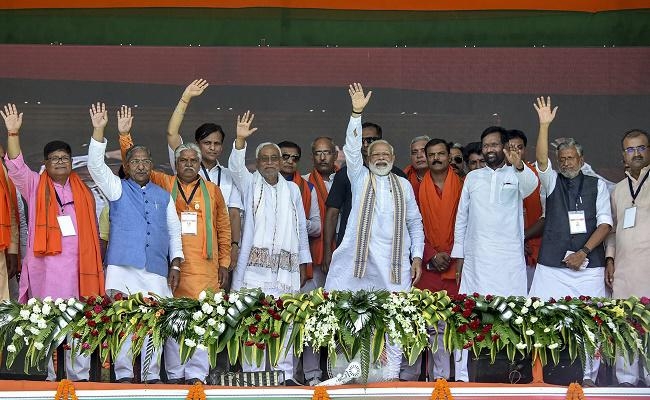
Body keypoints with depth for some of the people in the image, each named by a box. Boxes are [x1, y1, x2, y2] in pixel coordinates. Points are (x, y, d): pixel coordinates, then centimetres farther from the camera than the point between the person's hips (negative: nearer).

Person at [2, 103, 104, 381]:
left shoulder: (83, 192, 15)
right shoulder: (35, 186, 8)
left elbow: (93, 230, 16)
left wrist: (96, 263, 7)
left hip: (77, 266, 2)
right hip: (45, 266, -2)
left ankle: (79, 378, 3)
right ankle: (52, 378, 2)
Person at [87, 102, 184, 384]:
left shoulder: (164, 196, 18)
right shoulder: (118, 189, 11)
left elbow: (174, 232, 20)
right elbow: (96, 165, -4)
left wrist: (175, 265, 10)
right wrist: (98, 131, -15)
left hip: (157, 270, 2)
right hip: (122, 266, -2)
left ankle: (152, 376, 3)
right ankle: (123, 374, -6)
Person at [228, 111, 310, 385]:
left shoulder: (292, 189, 17)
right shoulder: (250, 184, 10)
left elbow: (301, 227, 18)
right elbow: (235, 166, -10)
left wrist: (303, 264, 15)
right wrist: (240, 140, -27)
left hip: (287, 265, 3)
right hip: (254, 264, -3)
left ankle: (285, 373, 4)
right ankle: (252, 374, -5)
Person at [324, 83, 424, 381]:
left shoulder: (404, 185, 16)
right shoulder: (360, 178, 12)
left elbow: (415, 223, 17)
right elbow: (352, 148, -2)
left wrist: (417, 256, 7)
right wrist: (356, 113, -13)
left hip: (395, 262, 1)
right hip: (359, 259, -1)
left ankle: (391, 374, 3)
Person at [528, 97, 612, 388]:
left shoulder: (597, 185, 10)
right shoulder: (553, 181, 11)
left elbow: (605, 223, 3)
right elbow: (541, 160, -8)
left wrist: (584, 251, -8)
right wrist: (544, 125, -19)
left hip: (588, 265, 0)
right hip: (552, 265, 0)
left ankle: (589, 377, 7)